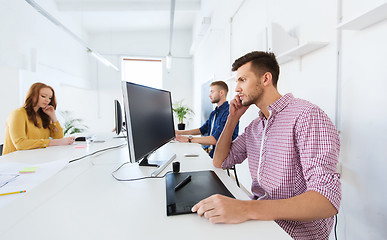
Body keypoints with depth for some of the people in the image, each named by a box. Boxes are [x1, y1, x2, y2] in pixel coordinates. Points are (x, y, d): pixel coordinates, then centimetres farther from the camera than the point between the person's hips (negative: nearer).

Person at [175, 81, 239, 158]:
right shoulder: (214, 113, 15)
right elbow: (202, 130, 22)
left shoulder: (228, 112, -18)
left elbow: (215, 140, -25)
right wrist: (180, 132, 14)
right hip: (211, 153, 8)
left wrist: (188, 139, -23)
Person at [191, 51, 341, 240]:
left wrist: (249, 209, -38)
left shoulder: (307, 116, -18)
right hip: (258, 219, 6)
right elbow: (220, 162, 8)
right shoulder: (254, 127, 7)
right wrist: (232, 119, 1)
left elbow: (327, 200, -25)